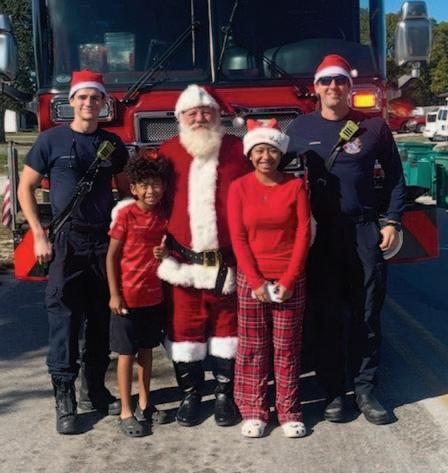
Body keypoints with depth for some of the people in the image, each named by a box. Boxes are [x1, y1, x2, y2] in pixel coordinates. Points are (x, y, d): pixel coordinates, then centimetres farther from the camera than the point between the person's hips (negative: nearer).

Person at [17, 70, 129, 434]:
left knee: (101, 319, 9)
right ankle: (64, 401, 7)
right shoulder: (51, 141, -1)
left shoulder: (113, 144, 8)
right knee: (64, 320, -2)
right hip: (66, 241, -3)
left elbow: (126, 190, 16)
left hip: (106, 241, 3)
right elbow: (26, 188, 2)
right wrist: (39, 235, -6)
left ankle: (94, 390, 24)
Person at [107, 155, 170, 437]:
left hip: (154, 295, 5)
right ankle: (126, 412, 13)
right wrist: (114, 294, -12)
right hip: (128, 296, -5)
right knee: (127, 354, 4)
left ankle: (144, 404, 29)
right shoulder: (126, 215, -12)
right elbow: (112, 256, -9)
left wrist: (165, 253, -9)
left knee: (147, 350, 15)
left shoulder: (164, 215, 2)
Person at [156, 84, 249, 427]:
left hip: (228, 263, 0)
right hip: (183, 262, 1)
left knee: (226, 325, 9)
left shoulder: (237, 150, 4)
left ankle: (226, 394, 22)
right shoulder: (169, 152, 6)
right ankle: (190, 395, 22)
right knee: (185, 327, 7)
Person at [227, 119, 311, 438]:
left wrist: (289, 279, -9)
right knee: (252, 348, 6)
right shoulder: (239, 188, -1)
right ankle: (254, 411, 17)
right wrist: (256, 281, -10)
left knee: (287, 348, 6)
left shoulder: (296, 186, 0)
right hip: (250, 279, 0)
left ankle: (289, 411, 16)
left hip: (290, 279, 0)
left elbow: (303, 234, -3)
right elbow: (238, 238, -4)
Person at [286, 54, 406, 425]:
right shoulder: (299, 129, 6)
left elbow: (394, 176, 8)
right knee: (326, 317, 5)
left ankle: (365, 389, 18)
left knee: (366, 315, 5)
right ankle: (334, 392, 17)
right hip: (318, 235, 0)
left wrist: (392, 221, 0)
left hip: (365, 232, 0)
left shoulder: (374, 127, 4)